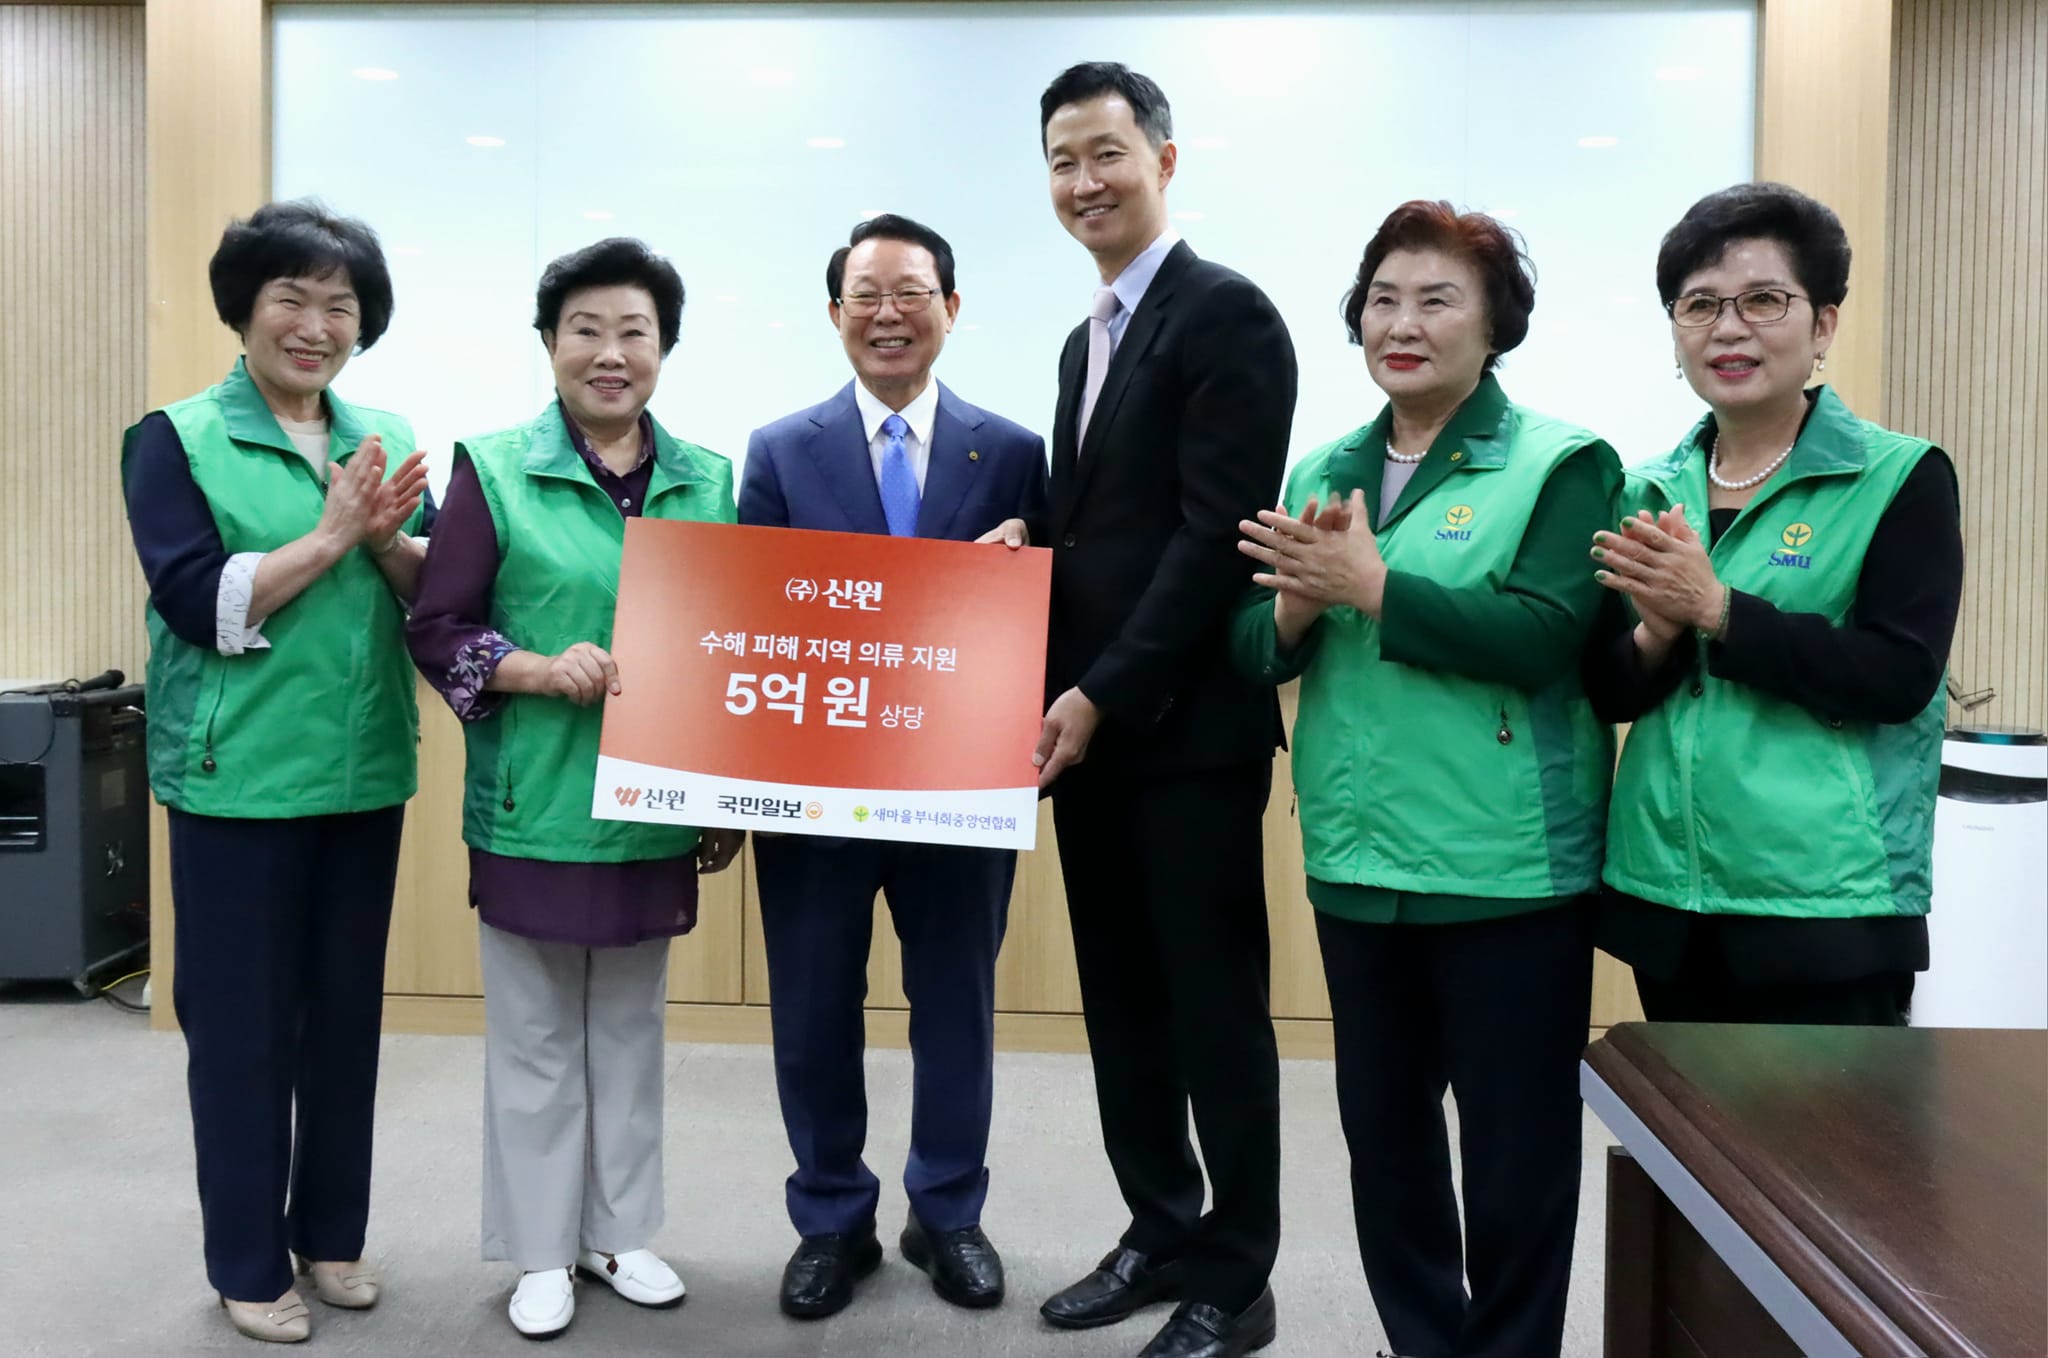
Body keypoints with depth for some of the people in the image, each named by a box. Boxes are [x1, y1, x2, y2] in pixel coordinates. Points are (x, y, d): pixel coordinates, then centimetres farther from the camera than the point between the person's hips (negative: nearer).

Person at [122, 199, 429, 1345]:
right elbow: (200, 605, -15)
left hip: (366, 771, 4)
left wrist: (387, 538, -13)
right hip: (240, 775, -4)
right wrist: (330, 533, -17)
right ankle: (249, 1263, 22)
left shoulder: (386, 438, 8)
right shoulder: (177, 438, -4)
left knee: (348, 1011, 14)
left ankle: (332, 1231, 31)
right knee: (243, 1023, 6)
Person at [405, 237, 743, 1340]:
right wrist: (543, 671, -21)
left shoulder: (711, 483, 4)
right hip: (533, 809, -3)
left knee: (630, 1030, 16)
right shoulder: (492, 470, -4)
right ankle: (541, 1250, 27)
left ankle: (619, 1231, 33)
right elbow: (436, 628, -4)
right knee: (535, 1038, 10)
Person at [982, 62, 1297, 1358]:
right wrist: (1031, 535, -1)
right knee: (1124, 1003, 15)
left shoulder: (1228, 313, -9)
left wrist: (1105, 694, -17)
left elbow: (1216, 534, -17)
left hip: (1186, 725, -8)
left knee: (1216, 1006, 3)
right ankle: (1161, 1235, 29)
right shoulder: (1087, 340, 18)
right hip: (1085, 723, 8)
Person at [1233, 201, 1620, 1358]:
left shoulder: (1565, 464, -6)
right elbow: (1255, 652, 7)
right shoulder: (1322, 472, 10)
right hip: (1355, 864, 5)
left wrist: (1369, 586, -21)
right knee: (1383, 1139, 17)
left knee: (1515, 1159, 8)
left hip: (1508, 872, -5)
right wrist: (1298, 605, -14)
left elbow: (1541, 637, -20)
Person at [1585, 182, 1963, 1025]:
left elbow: (1901, 678, -16)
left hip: (1827, 908, -4)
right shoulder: (1650, 491, 8)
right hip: (1661, 894, 4)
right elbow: (1608, 693, 7)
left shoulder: (1900, 477, -4)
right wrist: (1655, 637, -14)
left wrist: (1714, 608, -18)